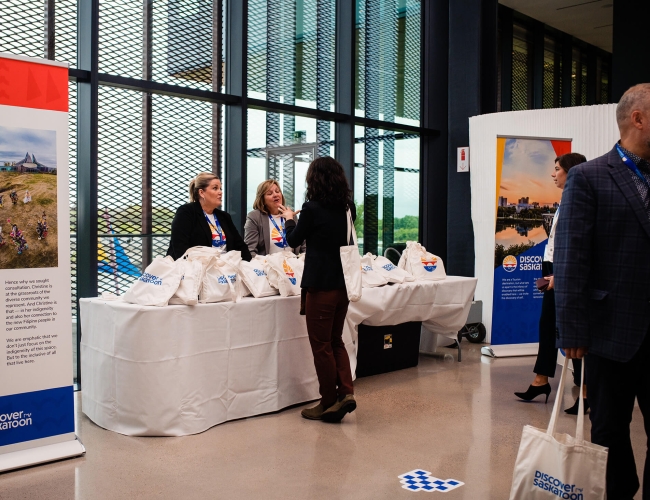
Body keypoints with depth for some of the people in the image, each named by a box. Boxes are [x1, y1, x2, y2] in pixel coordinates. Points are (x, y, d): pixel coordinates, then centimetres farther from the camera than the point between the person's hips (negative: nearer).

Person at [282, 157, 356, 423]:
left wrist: (290, 219, 20)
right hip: (343, 282, 6)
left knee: (322, 345, 5)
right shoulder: (348, 207, 5)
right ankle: (346, 393, 7)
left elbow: (294, 240, 0)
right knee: (336, 341, 18)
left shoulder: (312, 208, -14)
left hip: (321, 284, -6)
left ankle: (329, 404, 13)